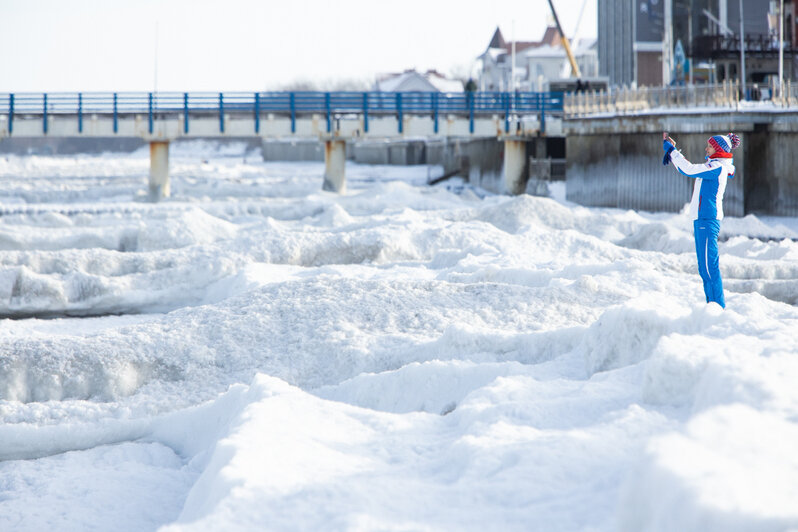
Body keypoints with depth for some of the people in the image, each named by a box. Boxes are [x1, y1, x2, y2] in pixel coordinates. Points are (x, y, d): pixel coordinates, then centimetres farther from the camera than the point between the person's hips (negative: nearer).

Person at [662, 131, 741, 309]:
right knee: (705, 266, 12)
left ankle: (718, 306, -11)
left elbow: (689, 170, -19)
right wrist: (671, 150, 21)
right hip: (702, 219, 10)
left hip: (708, 220, -10)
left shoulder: (718, 167, -12)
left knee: (709, 265, -11)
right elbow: (689, 170, 25)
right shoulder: (714, 166, 17)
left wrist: (672, 150, -10)